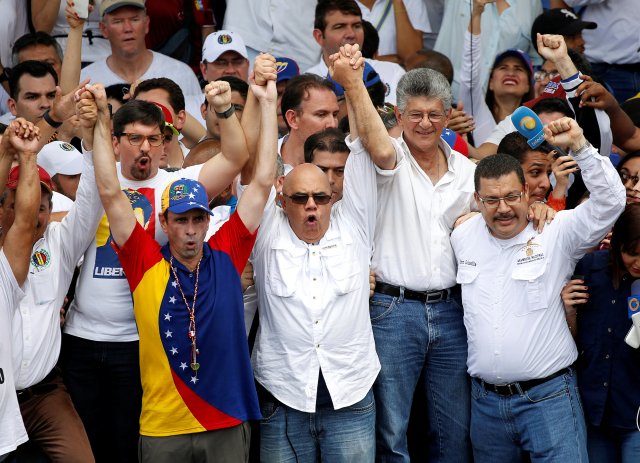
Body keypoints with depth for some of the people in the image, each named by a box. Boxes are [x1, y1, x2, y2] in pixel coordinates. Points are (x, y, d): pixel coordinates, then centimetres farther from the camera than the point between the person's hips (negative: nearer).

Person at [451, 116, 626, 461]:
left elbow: (609, 202, -16)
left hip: (548, 395, -4)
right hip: (485, 399, 4)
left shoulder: (556, 234, -6)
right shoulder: (463, 237, 6)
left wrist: (578, 145, -23)